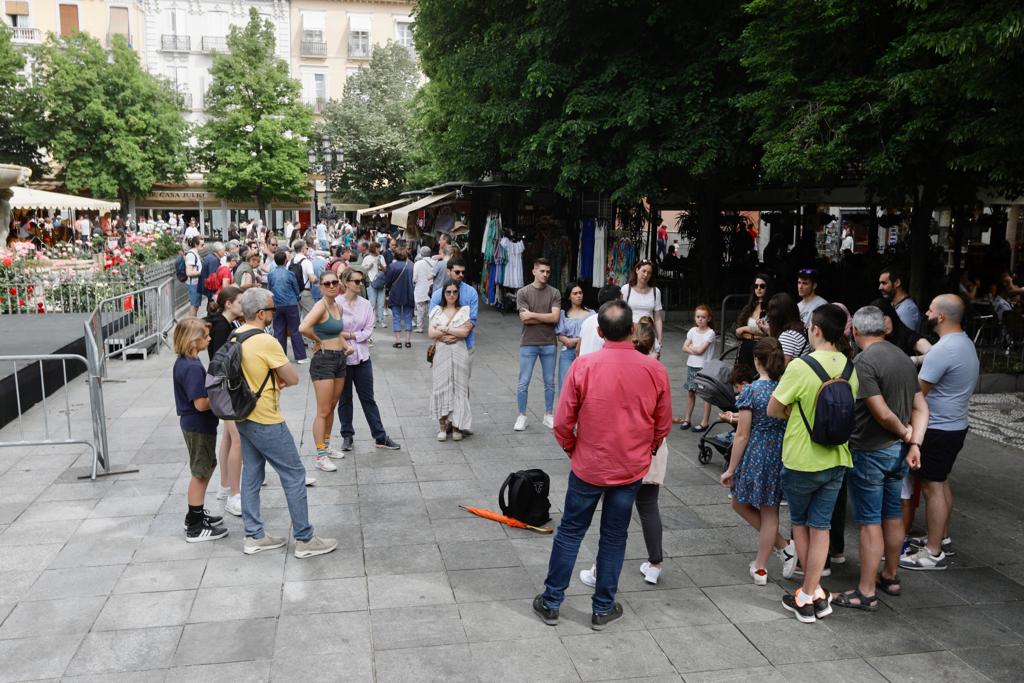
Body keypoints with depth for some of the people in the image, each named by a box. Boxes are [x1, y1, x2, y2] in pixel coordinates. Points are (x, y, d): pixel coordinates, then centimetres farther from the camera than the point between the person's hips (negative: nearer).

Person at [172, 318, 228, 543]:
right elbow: (201, 404, -27)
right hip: (199, 427, -10)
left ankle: (196, 514, 34)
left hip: (195, 425, 10)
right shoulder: (193, 367, -25)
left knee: (207, 468, 22)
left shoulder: (184, 362, 6)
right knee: (200, 473, 1)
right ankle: (195, 527, 12)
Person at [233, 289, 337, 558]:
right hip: (266, 423, -9)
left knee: (251, 476, 16)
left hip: (244, 418, 9)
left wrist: (273, 380, -2)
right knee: (294, 476, 1)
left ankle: (253, 536, 25)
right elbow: (293, 379, -17)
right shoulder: (266, 342, -23)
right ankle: (305, 540, 8)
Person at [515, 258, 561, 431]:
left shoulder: (554, 293, 2)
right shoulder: (523, 292, -2)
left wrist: (533, 314, -11)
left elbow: (555, 317, -11)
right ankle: (521, 416, 15)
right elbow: (525, 319, -11)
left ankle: (548, 415, 23)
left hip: (549, 343, 2)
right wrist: (547, 317, -9)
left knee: (549, 382, 10)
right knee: (523, 382, 3)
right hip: (528, 343, -1)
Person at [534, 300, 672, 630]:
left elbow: (563, 423, -10)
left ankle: (551, 602, 25)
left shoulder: (583, 366, -16)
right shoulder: (654, 370, -11)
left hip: (588, 467, -1)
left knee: (570, 532, 14)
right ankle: (603, 608, 27)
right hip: (631, 470, 2)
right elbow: (663, 425, 1)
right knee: (614, 538, 15)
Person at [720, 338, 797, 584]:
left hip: (755, 455, -4)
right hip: (782, 455, 5)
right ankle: (760, 567, 21)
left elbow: (742, 435, -12)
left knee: (740, 504, 19)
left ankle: (783, 545, 19)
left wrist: (730, 469, -4)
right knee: (769, 512, 14)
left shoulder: (750, 391, -14)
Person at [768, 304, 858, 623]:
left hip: (801, 461, -4)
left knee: (800, 523, 16)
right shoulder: (850, 368, -1)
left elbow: (773, 410, -13)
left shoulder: (800, 367, -21)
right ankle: (813, 593, 17)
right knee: (821, 527, 12)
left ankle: (807, 597, 25)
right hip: (836, 460, 4)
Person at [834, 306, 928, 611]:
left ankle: (866, 593, 8)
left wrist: (905, 433, -6)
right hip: (898, 451, 8)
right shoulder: (903, 357, 6)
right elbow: (921, 408, 5)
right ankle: (890, 576, 35)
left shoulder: (864, 361, -20)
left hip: (869, 452, -8)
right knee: (893, 515, 20)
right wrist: (914, 443, -5)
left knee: (870, 522, 0)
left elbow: (882, 414, -24)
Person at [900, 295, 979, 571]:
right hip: (955, 425, 10)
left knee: (933, 487, -2)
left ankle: (934, 553, 6)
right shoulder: (965, 343, 8)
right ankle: (941, 538, 33)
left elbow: (917, 393, -20)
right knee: (941, 483, 21)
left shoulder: (942, 350, -25)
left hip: (937, 429, -10)